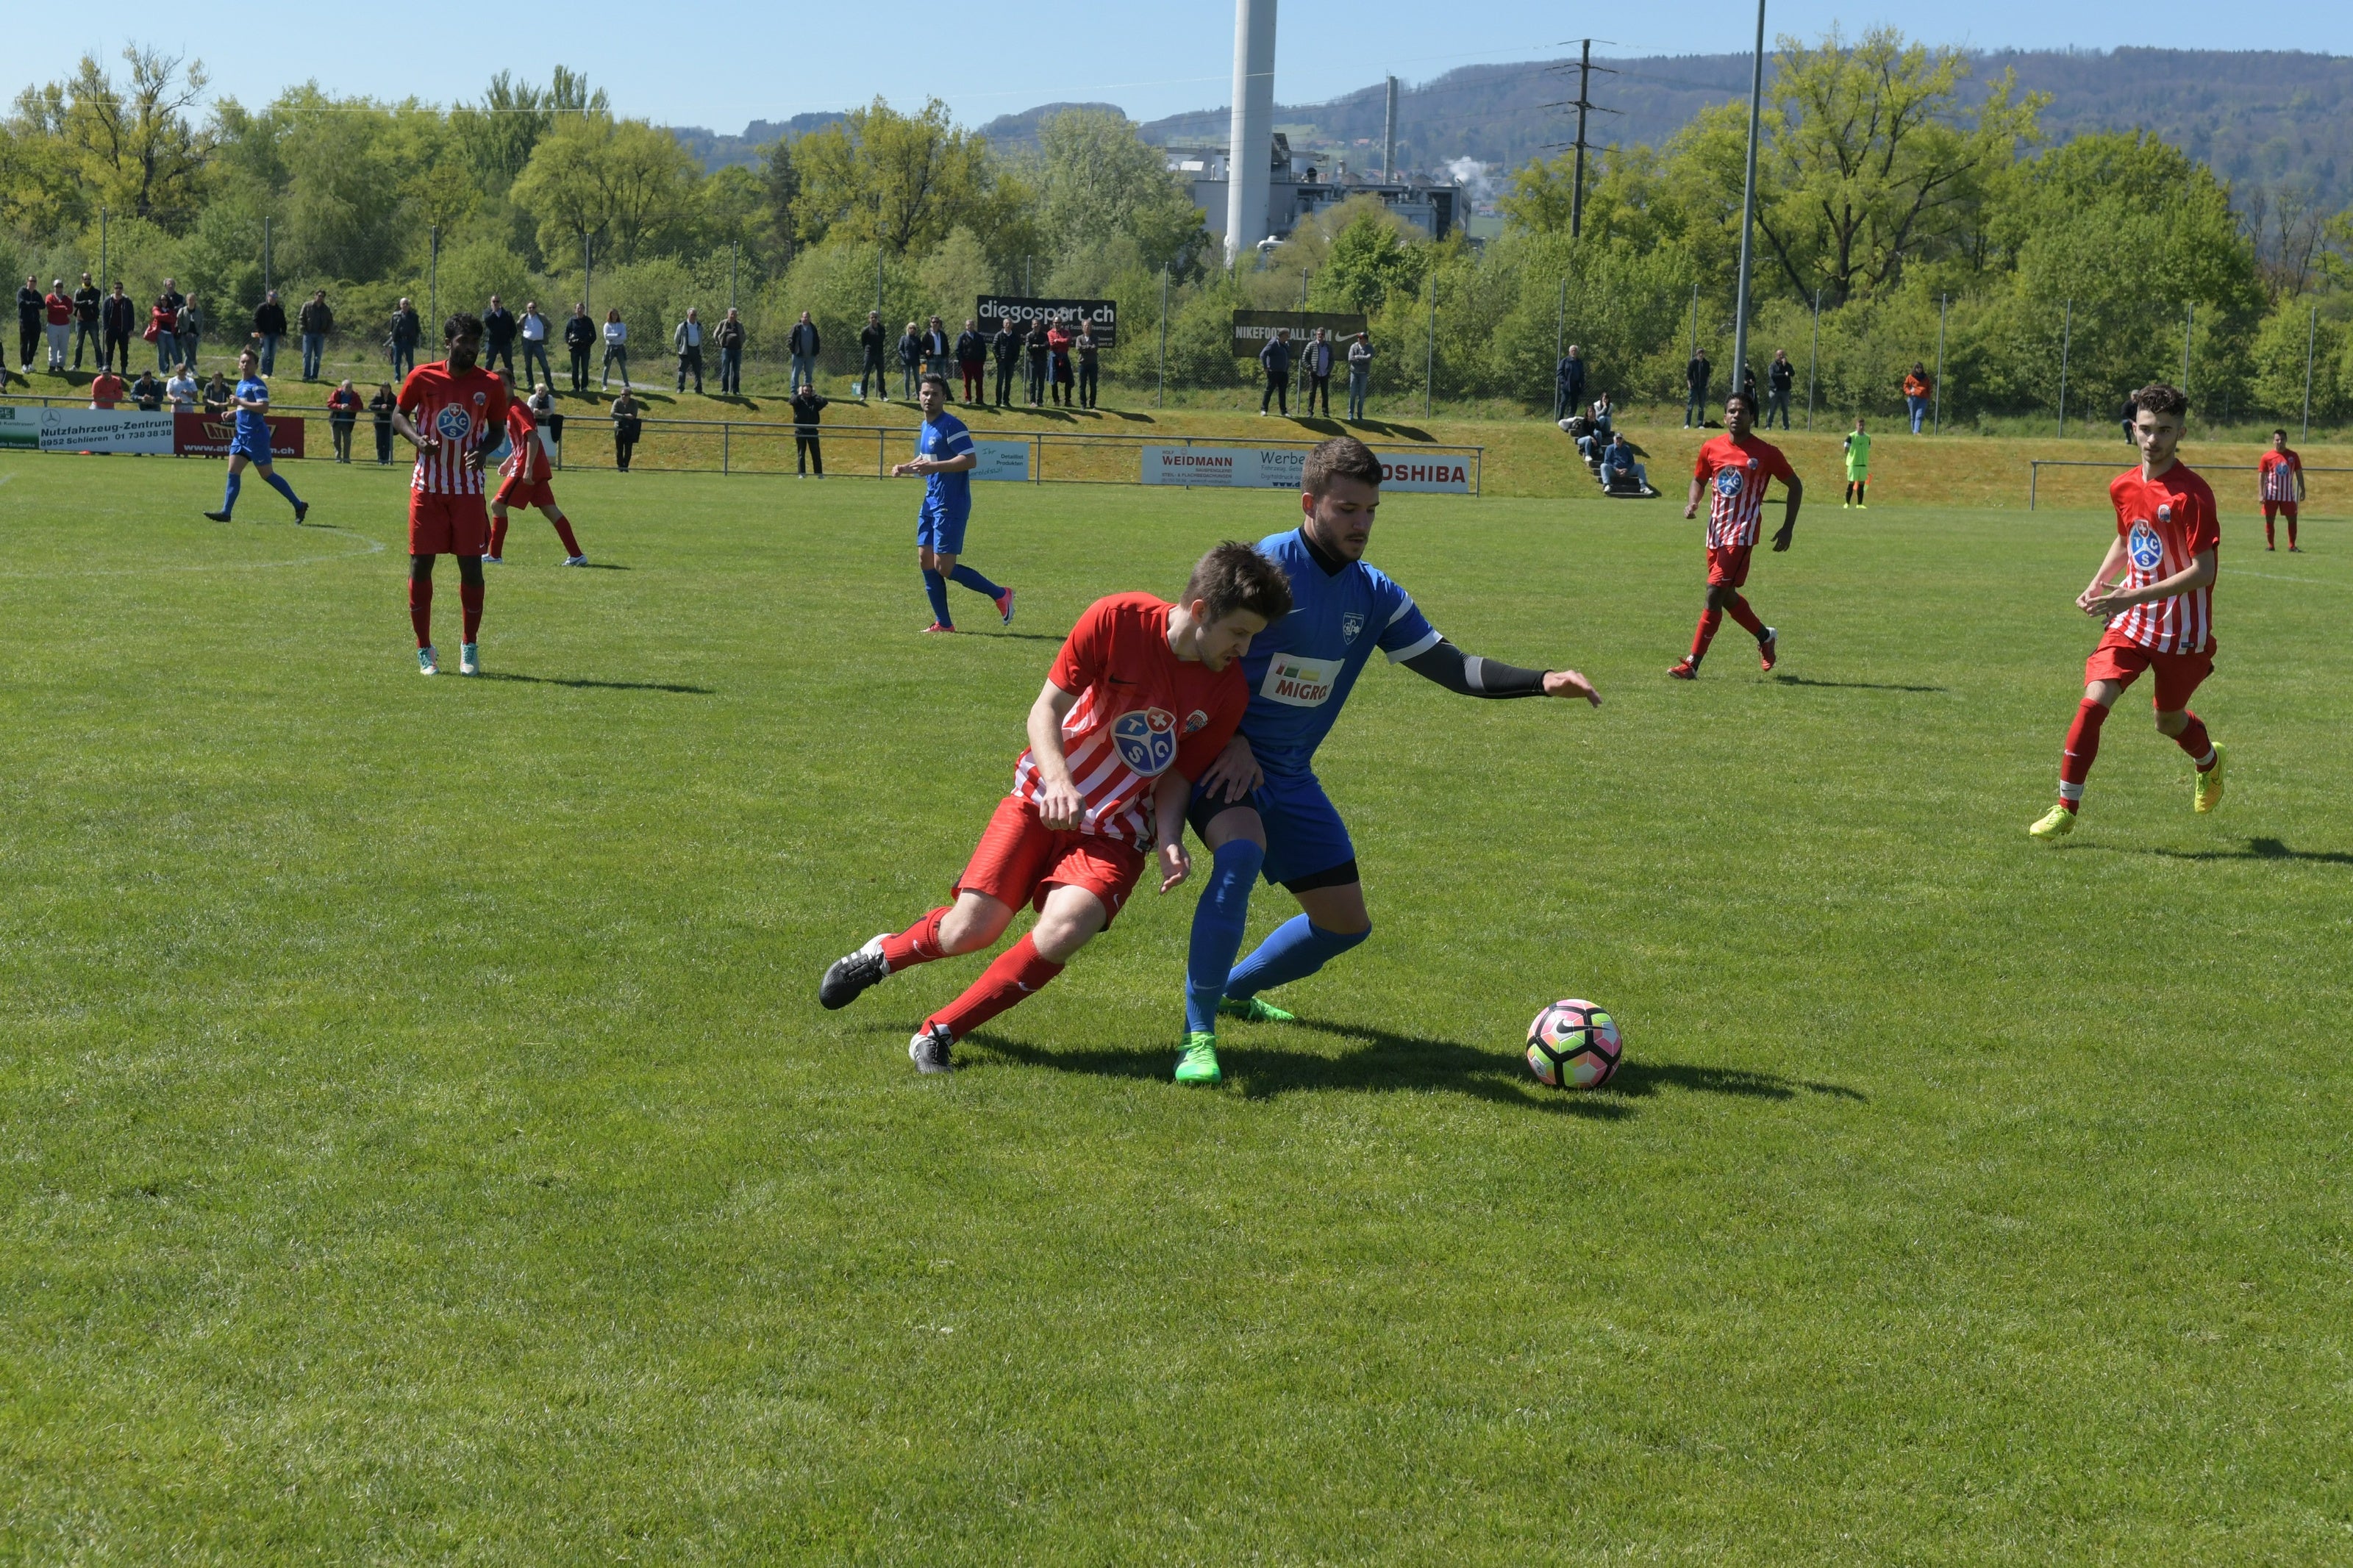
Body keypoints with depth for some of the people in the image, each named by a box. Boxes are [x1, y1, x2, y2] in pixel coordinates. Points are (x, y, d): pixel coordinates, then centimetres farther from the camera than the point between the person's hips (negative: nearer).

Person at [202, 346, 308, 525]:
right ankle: (226, 512, -3)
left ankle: (299, 506, 7)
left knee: (267, 475, -3)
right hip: (241, 435, 8)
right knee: (233, 472, -1)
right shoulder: (240, 384, 17)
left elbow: (264, 407, -24)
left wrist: (240, 402, -22)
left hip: (256, 435, -8)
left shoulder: (257, 384, -11)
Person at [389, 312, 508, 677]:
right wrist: (417, 439, -12)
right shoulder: (422, 377, -3)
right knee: (420, 564, 0)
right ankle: (424, 650, 11)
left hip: (468, 489, 1)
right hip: (427, 486, 0)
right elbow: (399, 415, 8)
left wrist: (484, 450, -10)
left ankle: (470, 647, 16)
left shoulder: (490, 385, 0)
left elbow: (498, 428, 11)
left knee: (471, 566, 0)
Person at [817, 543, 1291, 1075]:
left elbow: (1178, 773, 0)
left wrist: (1169, 841, -18)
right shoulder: (1116, 620, -18)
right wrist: (1059, 781, -29)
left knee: (1061, 934, -25)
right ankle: (886, 953, 28)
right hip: (1042, 804, -1)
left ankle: (940, 1032, -7)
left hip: (1115, 832, 1)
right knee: (970, 930, -8)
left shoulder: (1228, 690, -10)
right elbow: (1046, 709, -12)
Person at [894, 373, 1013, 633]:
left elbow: (970, 459, -23)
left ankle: (1000, 595, 4)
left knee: (943, 567, -10)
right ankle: (943, 623, 11)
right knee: (925, 560, 5)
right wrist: (906, 468, 12)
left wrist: (934, 467, -28)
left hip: (951, 506, -9)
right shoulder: (926, 426, 15)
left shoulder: (951, 425, -14)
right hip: (931, 503, 9)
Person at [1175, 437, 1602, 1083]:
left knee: (1347, 923, 8)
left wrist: (1543, 682, -9)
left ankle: (1235, 988, 34)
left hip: (1289, 774, 7)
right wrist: (1229, 741, -20)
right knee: (1241, 853, -38)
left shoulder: (1375, 596, 2)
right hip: (1221, 761, -7)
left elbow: (1452, 667, 3)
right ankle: (1198, 1032, -29)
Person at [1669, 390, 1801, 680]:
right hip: (1715, 533, 6)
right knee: (1726, 596, 17)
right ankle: (1766, 637, 43)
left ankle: (1692, 665, -13)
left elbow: (1795, 486, 5)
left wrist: (1788, 528, -1)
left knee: (1715, 594, -15)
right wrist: (1693, 503, -4)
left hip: (1741, 534, -6)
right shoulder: (1711, 448, 4)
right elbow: (1699, 480, 19)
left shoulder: (1766, 453, -7)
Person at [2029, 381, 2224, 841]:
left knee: (2169, 722, 13)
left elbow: (2203, 572, -22)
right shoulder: (2123, 487, 1)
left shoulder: (2192, 494, -19)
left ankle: (2210, 763, 49)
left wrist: (2133, 597, -25)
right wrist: (2097, 584, 6)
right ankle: (2065, 809, -7)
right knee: (2093, 701, -14)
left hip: (2181, 629, -4)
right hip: (2130, 622, 4)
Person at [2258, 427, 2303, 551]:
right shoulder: (2267, 457, -3)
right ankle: (2270, 545, 11)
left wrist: (2302, 490, 3)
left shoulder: (2293, 456, 2)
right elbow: (2261, 476, -2)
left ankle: (2292, 546, 6)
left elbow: (2299, 474, 8)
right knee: (2269, 520, 2)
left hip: (2288, 494, 1)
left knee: (2292, 519, 0)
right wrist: (2261, 494, -9)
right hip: (2271, 494, -1)